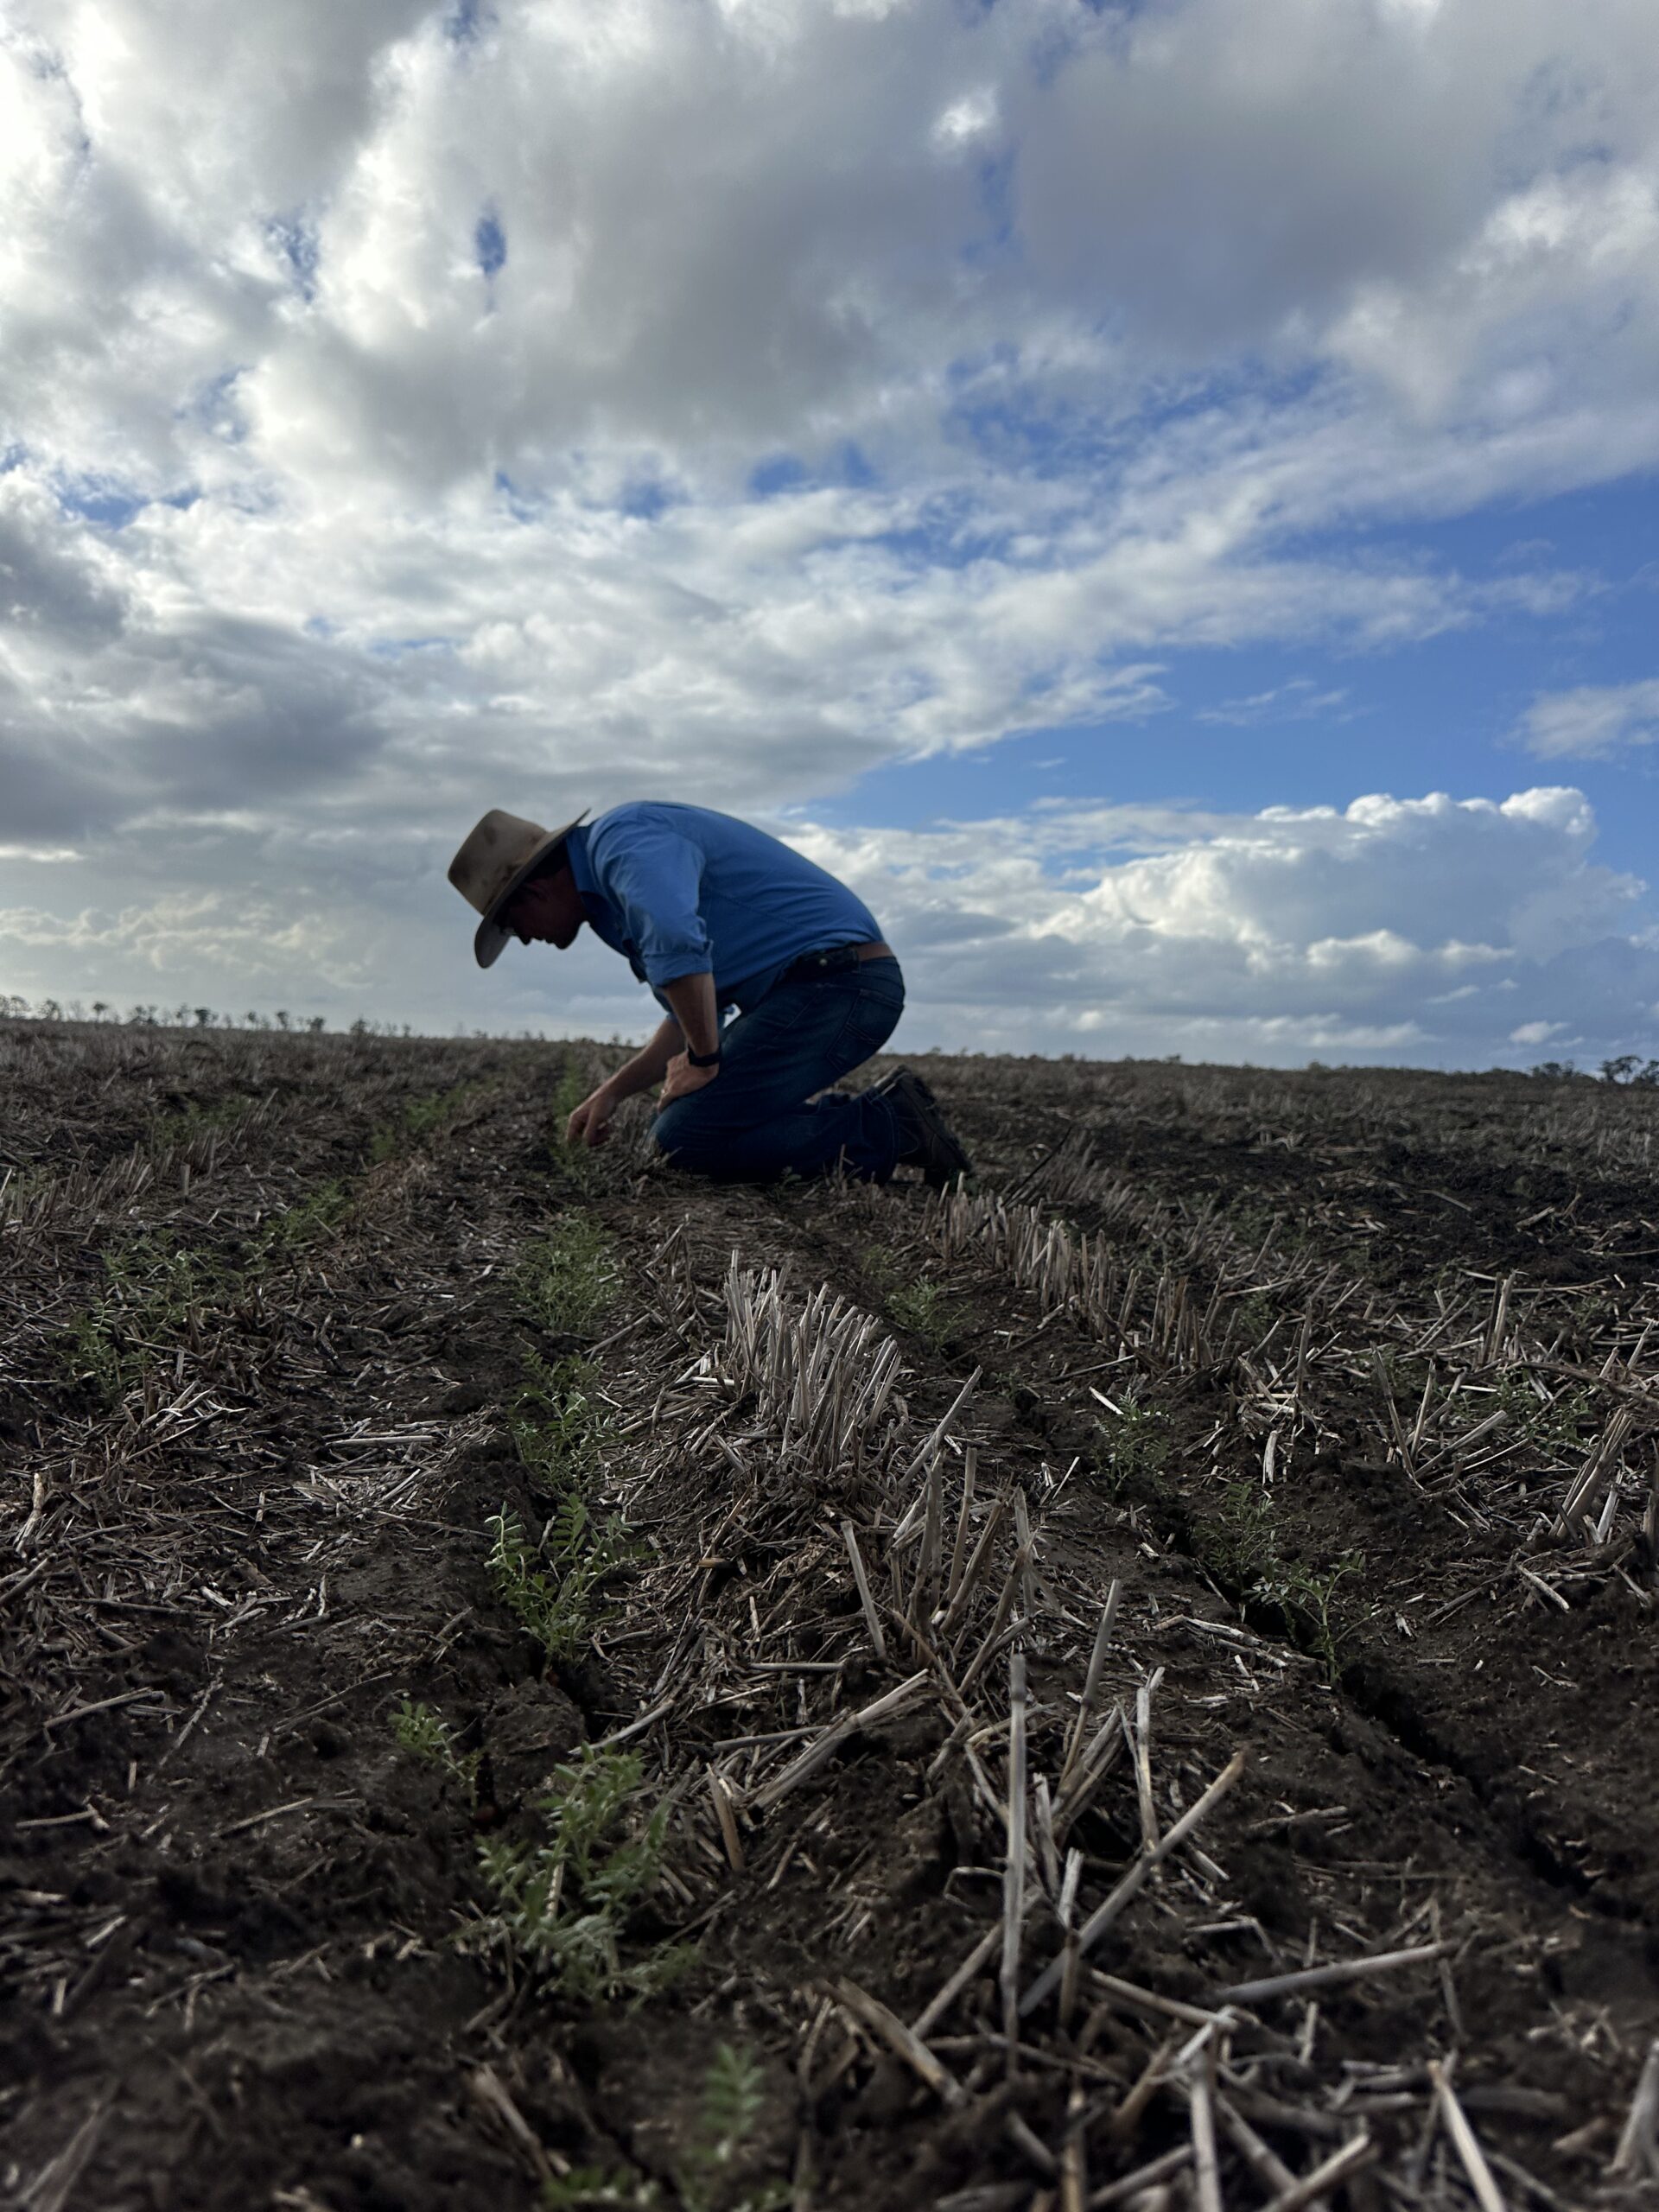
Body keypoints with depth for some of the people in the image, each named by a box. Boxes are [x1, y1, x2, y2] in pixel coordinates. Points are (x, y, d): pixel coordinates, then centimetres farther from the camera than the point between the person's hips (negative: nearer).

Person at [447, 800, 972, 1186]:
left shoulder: (620, 838, -11)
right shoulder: (615, 891, 23)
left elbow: (677, 942, -31)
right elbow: (692, 1012, 30)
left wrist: (703, 1060, -16)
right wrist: (613, 1092, 23)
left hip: (837, 982, -11)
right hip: (829, 989, 11)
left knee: (684, 1141, -13)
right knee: (681, 1115, 17)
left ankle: (885, 1127, -8)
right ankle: (874, 1113, 11)